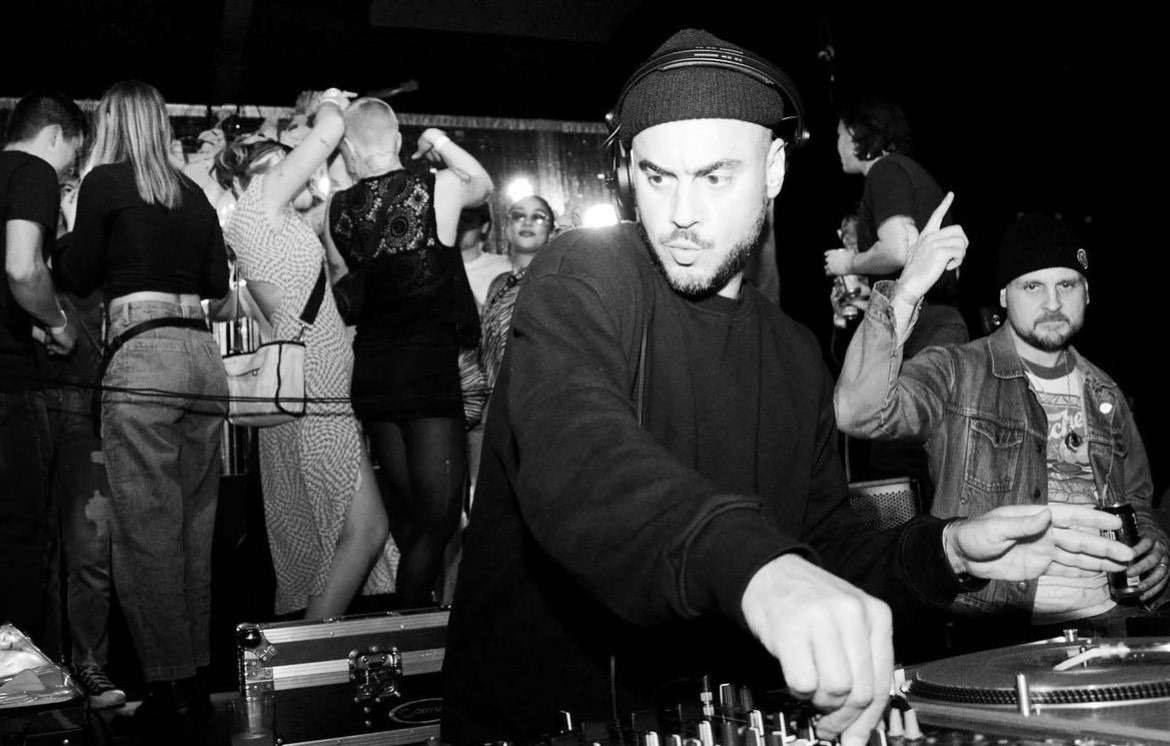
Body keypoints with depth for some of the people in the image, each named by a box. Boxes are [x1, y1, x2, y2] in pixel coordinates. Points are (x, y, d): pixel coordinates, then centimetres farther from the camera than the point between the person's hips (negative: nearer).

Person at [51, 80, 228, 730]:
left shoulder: (105, 179, 2)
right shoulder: (193, 194, 15)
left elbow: (76, 276, 3)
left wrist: (65, 236, 23)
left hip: (141, 354, -5)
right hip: (202, 355, 5)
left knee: (147, 528, -2)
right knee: (193, 526, 10)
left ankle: (168, 687, 0)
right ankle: (195, 678, 16)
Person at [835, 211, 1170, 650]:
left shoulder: (1104, 396, 17)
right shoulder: (955, 372, -2)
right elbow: (858, 413, -22)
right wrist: (906, 293, -29)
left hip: (1105, 625, 5)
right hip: (992, 630, -5)